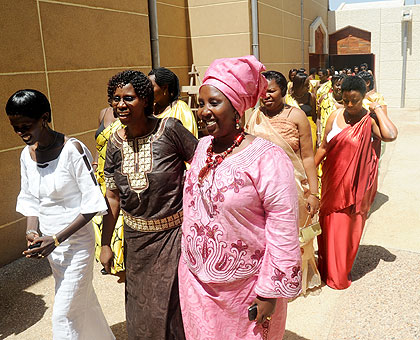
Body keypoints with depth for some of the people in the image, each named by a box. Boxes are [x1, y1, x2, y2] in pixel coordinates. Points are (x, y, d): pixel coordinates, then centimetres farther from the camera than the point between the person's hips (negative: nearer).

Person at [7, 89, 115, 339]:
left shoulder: (73, 150, -19)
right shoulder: (27, 155, 1)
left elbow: (92, 203, -19)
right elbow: (29, 199, 11)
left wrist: (56, 239, -22)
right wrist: (32, 231, -8)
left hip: (76, 241, -6)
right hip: (50, 243, 6)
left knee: (63, 314, 1)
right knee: (83, 301, 22)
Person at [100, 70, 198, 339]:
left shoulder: (169, 129, -14)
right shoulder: (115, 143, 0)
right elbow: (113, 197, 5)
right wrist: (105, 244, 7)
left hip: (173, 231, -4)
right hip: (136, 235, 5)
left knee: (172, 304, 9)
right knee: (140, 306, 20)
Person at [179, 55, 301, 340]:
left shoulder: (266, 157, -20)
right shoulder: (202, 147, 1)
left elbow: (284, 230, -20)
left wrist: (270, 292, -17)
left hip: (244, 290, -6)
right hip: (196, 280, 6)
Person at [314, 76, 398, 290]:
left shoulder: (370, 119, -10)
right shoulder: (335, 116, 0)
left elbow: (390, 135, -31)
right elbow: (324, 147, 5)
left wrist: (377, 109, -19)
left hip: (355, 183, -3)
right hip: (332, 179, 3)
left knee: (348, 227, 8)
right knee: (328, 223, 13)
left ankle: (341, 272, 29)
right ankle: (327, 268, 34)